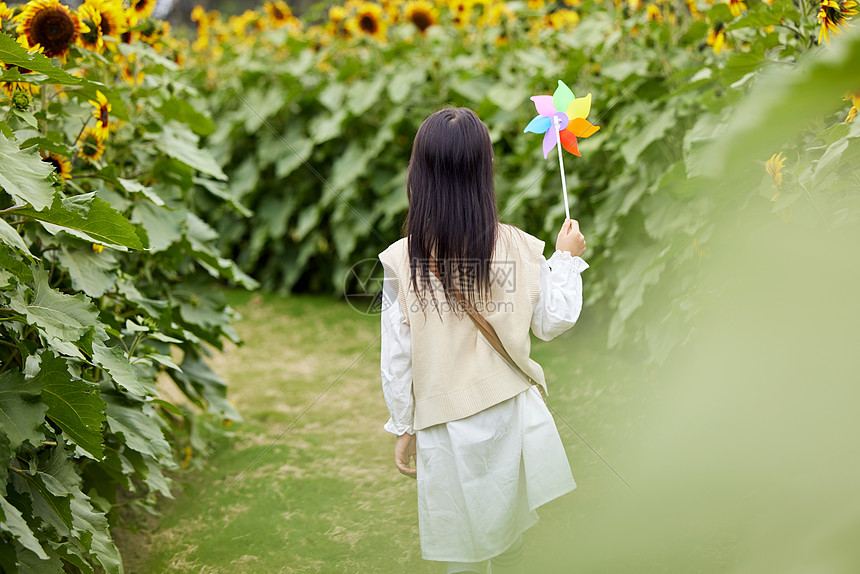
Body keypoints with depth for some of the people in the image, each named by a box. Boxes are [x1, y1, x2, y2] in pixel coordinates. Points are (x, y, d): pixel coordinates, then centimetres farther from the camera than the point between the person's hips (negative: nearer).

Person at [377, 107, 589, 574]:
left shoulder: (402, 261, -14)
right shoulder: (518, 247, -11)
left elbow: (397, 358, -9)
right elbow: (552, 323, 1)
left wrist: (403, 429, 4)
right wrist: (566, 260, 14)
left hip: (445, 421, -2)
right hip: (509, 412, 2)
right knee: (508, 531, 22)